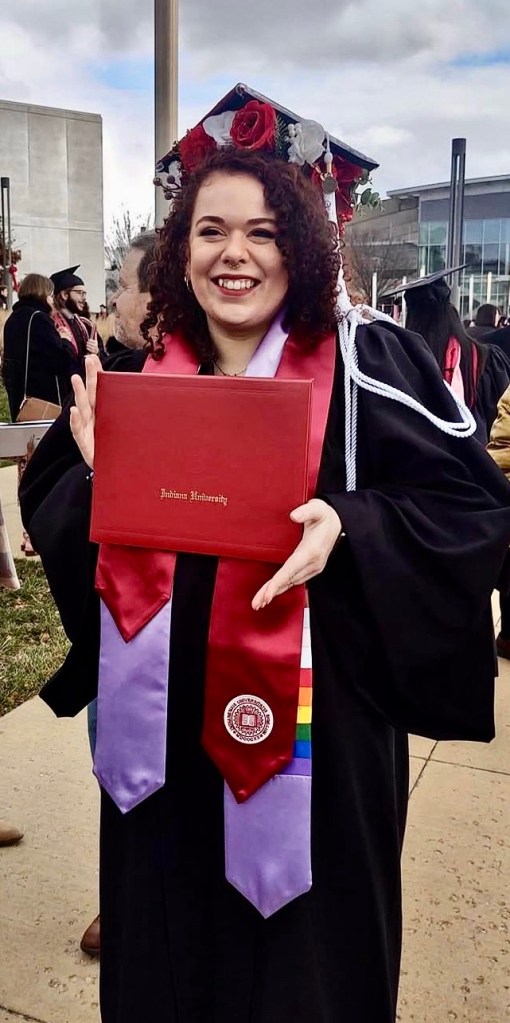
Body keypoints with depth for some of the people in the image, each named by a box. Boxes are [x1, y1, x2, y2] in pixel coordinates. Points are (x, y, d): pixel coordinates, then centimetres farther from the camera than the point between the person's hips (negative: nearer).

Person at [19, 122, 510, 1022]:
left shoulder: (363, 364, -8)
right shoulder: (140, 378, 5)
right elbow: (46, 504, 10)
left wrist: (347, 523, -24)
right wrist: (99, 473, -12)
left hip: (311, 724, -3)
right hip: (165, 722, 4)